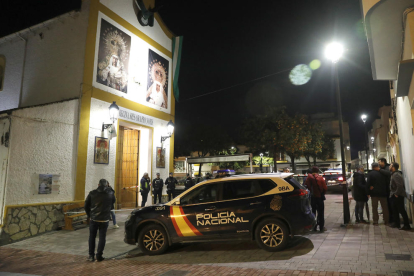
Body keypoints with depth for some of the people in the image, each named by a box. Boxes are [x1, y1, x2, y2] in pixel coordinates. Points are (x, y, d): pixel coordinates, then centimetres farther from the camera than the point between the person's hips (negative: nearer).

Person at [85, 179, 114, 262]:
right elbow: (113, 202, 11)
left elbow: (86, 205, 2)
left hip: (93, 219, 1)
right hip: (104, 220, -1)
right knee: (102, 237, 9)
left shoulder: (92, 193, -4)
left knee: (92, 237, 15)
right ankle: (99, 256, 11)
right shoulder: (110, 193, -7)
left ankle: (91, 256, 18)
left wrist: (89, 215, 14)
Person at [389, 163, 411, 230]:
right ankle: (396, 223, 26)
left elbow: (400, 185, -29)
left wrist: (397, 193, -21)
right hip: (394, 196, 11)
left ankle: (407, 225, 1)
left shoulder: (396, 175, -19)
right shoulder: (394, 174, 12)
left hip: (398, 196, -11)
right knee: (395, 209, 17)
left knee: (401, 210, -5)